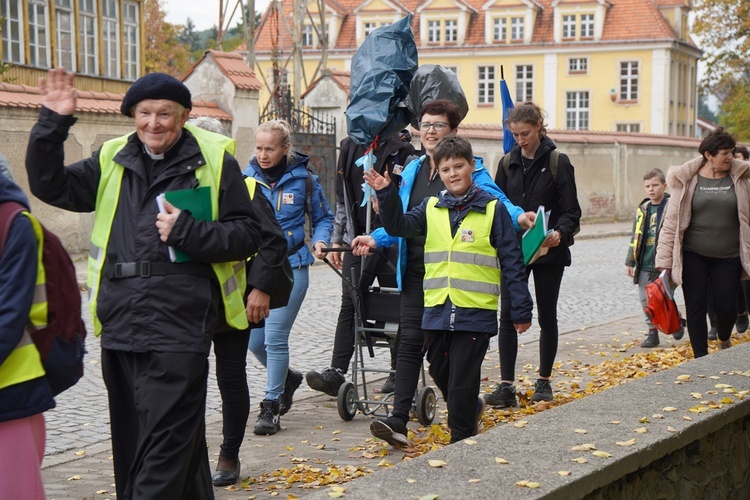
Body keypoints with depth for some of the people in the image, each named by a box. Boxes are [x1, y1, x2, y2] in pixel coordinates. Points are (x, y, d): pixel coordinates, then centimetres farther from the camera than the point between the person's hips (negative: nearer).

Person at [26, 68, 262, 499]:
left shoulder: (214, 161, 1)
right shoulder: (112, 161, 14)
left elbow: (248, 234, 0)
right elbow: (51, 186, 10)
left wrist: (188, 232, -14)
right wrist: (53, 124, -1)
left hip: (179, 329, -5)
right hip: (120, 328, 6)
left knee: (165, 450, -7)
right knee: (130, 445, 15)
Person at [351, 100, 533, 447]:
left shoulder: (471, 169, -3)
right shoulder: (412, 171, 15)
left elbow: (496, 201, -16)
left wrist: (518, 215, -36)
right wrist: (375, 239, 6)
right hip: (416, 272, 4)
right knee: (411, 340, -5)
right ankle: (398, 421, -8)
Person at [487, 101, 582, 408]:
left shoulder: (557, 162, -6)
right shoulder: (508, 163, 7)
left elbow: (571, 211, -7)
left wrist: (559, 233, -26)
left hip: (548, 252, -3)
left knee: (547, 317, 8)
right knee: (508, 316, -5)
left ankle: (544, 382, 20)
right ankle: (506, 386, -5)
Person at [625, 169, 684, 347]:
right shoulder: (643, 209, 10)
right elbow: (635, 237, 16)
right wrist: (630, 261, 15)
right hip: (644, 265, 6)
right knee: (646, 300, 7)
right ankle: (652, 333, 16)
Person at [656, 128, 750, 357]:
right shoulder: (687, 181, -3)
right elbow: (671, 222, -2)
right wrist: (665, 261, -5)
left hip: (728, 257, 1)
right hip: (693, 256, -1)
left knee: (726, 307, 1)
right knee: (696, 308, 0)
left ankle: (724, 340, 34)